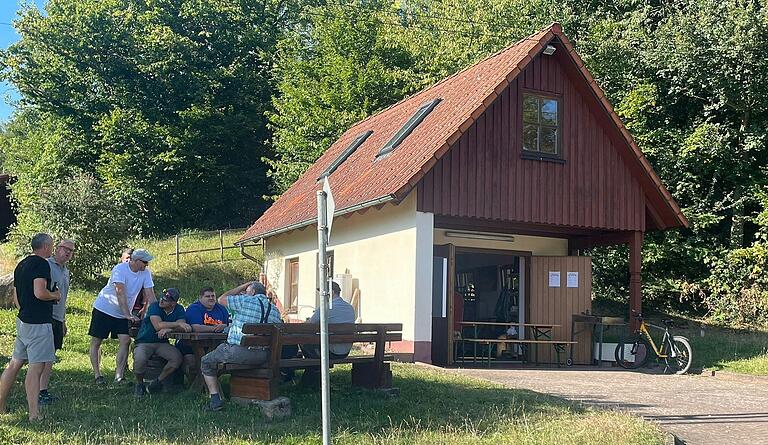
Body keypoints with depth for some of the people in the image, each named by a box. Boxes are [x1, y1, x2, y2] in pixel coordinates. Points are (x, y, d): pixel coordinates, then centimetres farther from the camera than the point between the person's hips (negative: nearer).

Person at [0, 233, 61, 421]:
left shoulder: (21, 265, 16)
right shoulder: (41, 264, -13)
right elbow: (40, 293, -24)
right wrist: (55, 295, -6)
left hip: (22, 319, 9)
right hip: (38, 323, -9)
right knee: (36, 367, -9)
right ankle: (34, 414, -10)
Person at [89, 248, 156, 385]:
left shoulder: (146, 273, -6)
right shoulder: (120, 269, -23)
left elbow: (150, 295, -6)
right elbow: (121, 293, -32)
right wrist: (128, 315, -38)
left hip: (123, 314, 4)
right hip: (104, 308, -4)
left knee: (125, 340, -11)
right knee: (96, 342, 0)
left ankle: (119, 375, -9)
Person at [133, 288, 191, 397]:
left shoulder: (179, 309, -1)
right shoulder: (155, 306, -14)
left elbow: (183, 328, -15)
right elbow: (158, 326, -29)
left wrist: (168, 329, -31)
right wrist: (178, 324, -30)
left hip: (162, 343, 3)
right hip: (144, 342, -3)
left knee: (177, 357, -24)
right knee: (140, 360, -33)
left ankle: (159, 381, 1)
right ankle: (139, 383, 0)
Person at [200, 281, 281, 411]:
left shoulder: (245, 301, -6)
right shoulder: (275, 310, 10)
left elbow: (221, 299, 8)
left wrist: (241, 287, 16)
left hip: (239, 351, -6)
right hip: (263, 357, 6)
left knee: (206, 362, 16)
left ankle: (215, 399, 6)